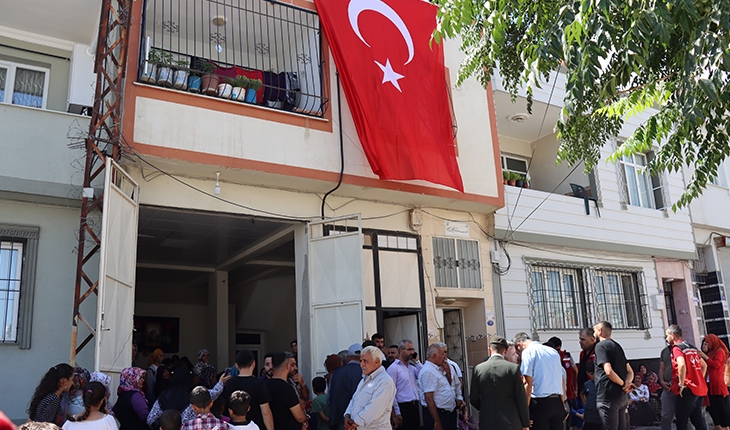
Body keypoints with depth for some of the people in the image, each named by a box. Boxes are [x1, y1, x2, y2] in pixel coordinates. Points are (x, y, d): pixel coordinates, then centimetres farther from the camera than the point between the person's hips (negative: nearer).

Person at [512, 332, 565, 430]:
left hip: (540, 403, -6)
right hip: (557, 403, 6)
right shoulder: (553, 351, 17)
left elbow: (529, 383, -9)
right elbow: (562, 381, 18)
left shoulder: (528, 352, -4)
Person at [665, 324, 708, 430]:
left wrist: (681, 384, -17)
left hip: (687, 390, -8)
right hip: (700, 389, 8)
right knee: (698, 421, 12)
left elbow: (682, 365, -26)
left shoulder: (676, 348, -10)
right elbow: (704, 365, 24)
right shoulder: (691, 347, 17)